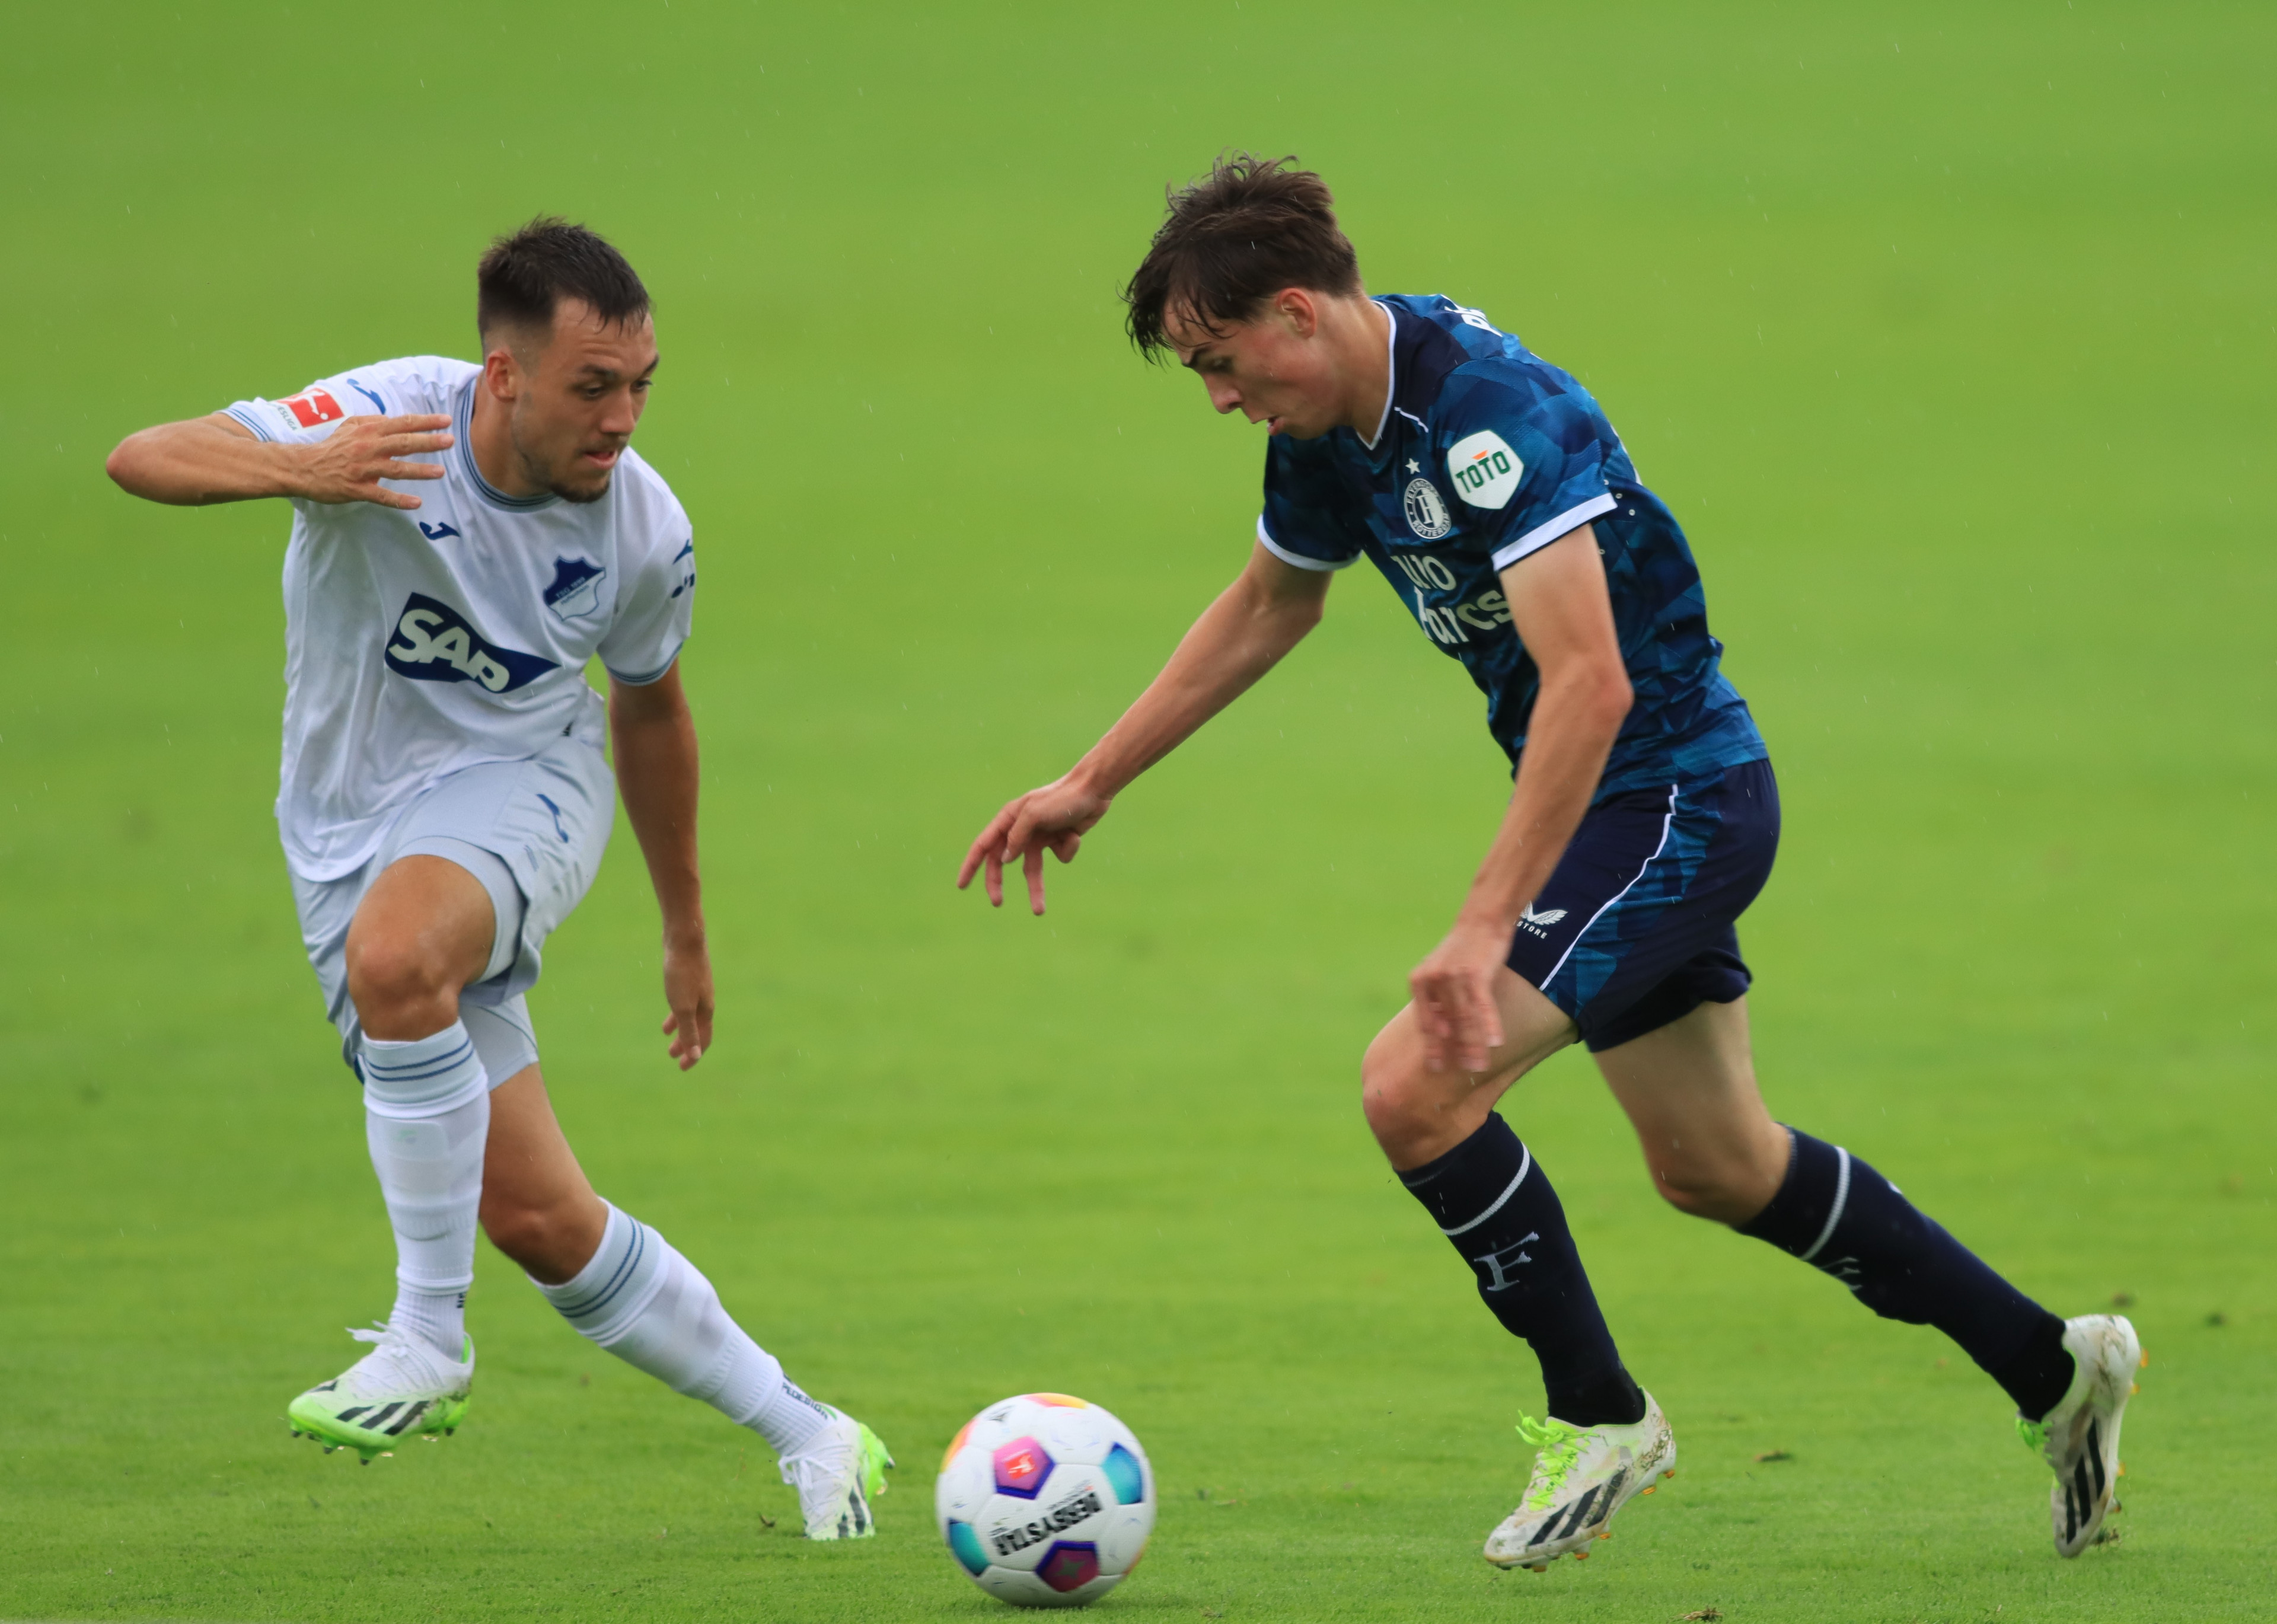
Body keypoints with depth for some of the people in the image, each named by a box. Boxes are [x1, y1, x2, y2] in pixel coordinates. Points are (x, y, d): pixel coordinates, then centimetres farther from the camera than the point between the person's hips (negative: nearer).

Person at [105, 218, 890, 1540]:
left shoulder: (643, 529, -10)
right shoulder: (389, 424, -20)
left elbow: (650, 707, 10)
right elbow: (143, 460, -28)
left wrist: (687, 931, 21)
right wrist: (295, 468, -49)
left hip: (520, 788, -1)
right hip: (355, 825, 1)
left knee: (393, 951, -38)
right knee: (535, 1218, 0)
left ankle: (430, 1338, -26)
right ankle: (800, 1432, 17)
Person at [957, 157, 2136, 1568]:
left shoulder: (1490, 414, -28)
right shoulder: (1335, 426, 1)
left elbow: (1591, 681, -35)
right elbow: (1268, 608, 21)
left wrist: (1485, 931, -39)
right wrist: (1090, 788, 21)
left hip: (1674, 799, -10)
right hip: (1633, 809, 10)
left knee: (1417, 1087, -18)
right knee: (1714, 1166, 19)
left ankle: (1599, 1418, 0)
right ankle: (2056, 1369, 32)